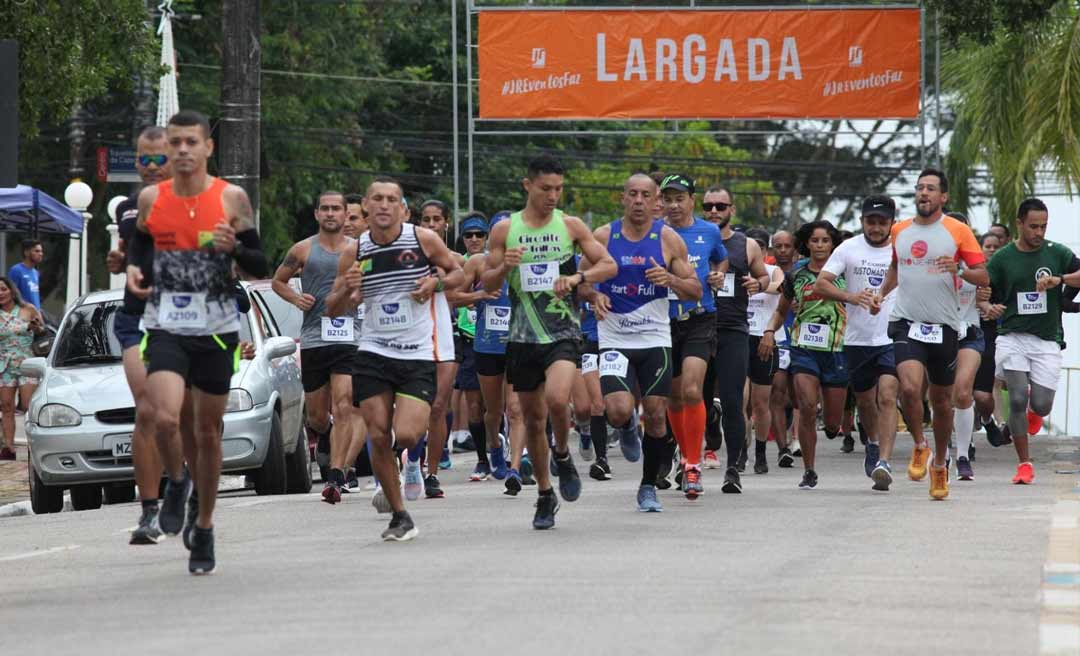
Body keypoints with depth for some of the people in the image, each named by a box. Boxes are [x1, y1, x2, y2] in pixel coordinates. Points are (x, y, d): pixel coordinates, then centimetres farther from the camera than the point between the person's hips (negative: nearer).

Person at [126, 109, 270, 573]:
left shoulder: (231, 199, -3)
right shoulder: (151, 199, 1)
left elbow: (261, 269, 1)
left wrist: (234, 247, -20)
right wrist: (133, 269, -3)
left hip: (217, 330, 0)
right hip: (166, 328, 0)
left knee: (208, 430, 8)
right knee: (165, 418, -21)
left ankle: (204, 529, 24)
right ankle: (177, 480, 11)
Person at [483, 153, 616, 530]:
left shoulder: (570, 226, 2)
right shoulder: (505, 230, 3)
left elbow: (609, 265, 4)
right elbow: (488, 284, 6)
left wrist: (577, 278, -14)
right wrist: (504, 266, -16)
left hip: (562, 333, -2)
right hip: (523, 335, 2)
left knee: (556, 399, -27)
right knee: (533, 416, 8)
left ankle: (563, 457, 3)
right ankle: (545, 495, 23)